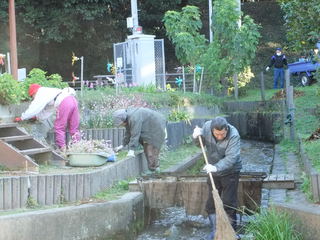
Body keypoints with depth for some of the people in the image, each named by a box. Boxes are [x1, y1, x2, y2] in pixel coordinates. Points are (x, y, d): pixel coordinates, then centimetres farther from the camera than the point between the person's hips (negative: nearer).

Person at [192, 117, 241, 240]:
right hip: (213, 170, 5)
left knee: (229, 203, 0)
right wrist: (196, 137, -21)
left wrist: (217, 167, -48)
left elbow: (231, 158, -35)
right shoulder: (207, 127, -16)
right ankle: (215, 230, 22)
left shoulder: (234, 135, -29)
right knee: (211, 202, 9)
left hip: (230, 172, -4)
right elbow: (201, 144, 2)